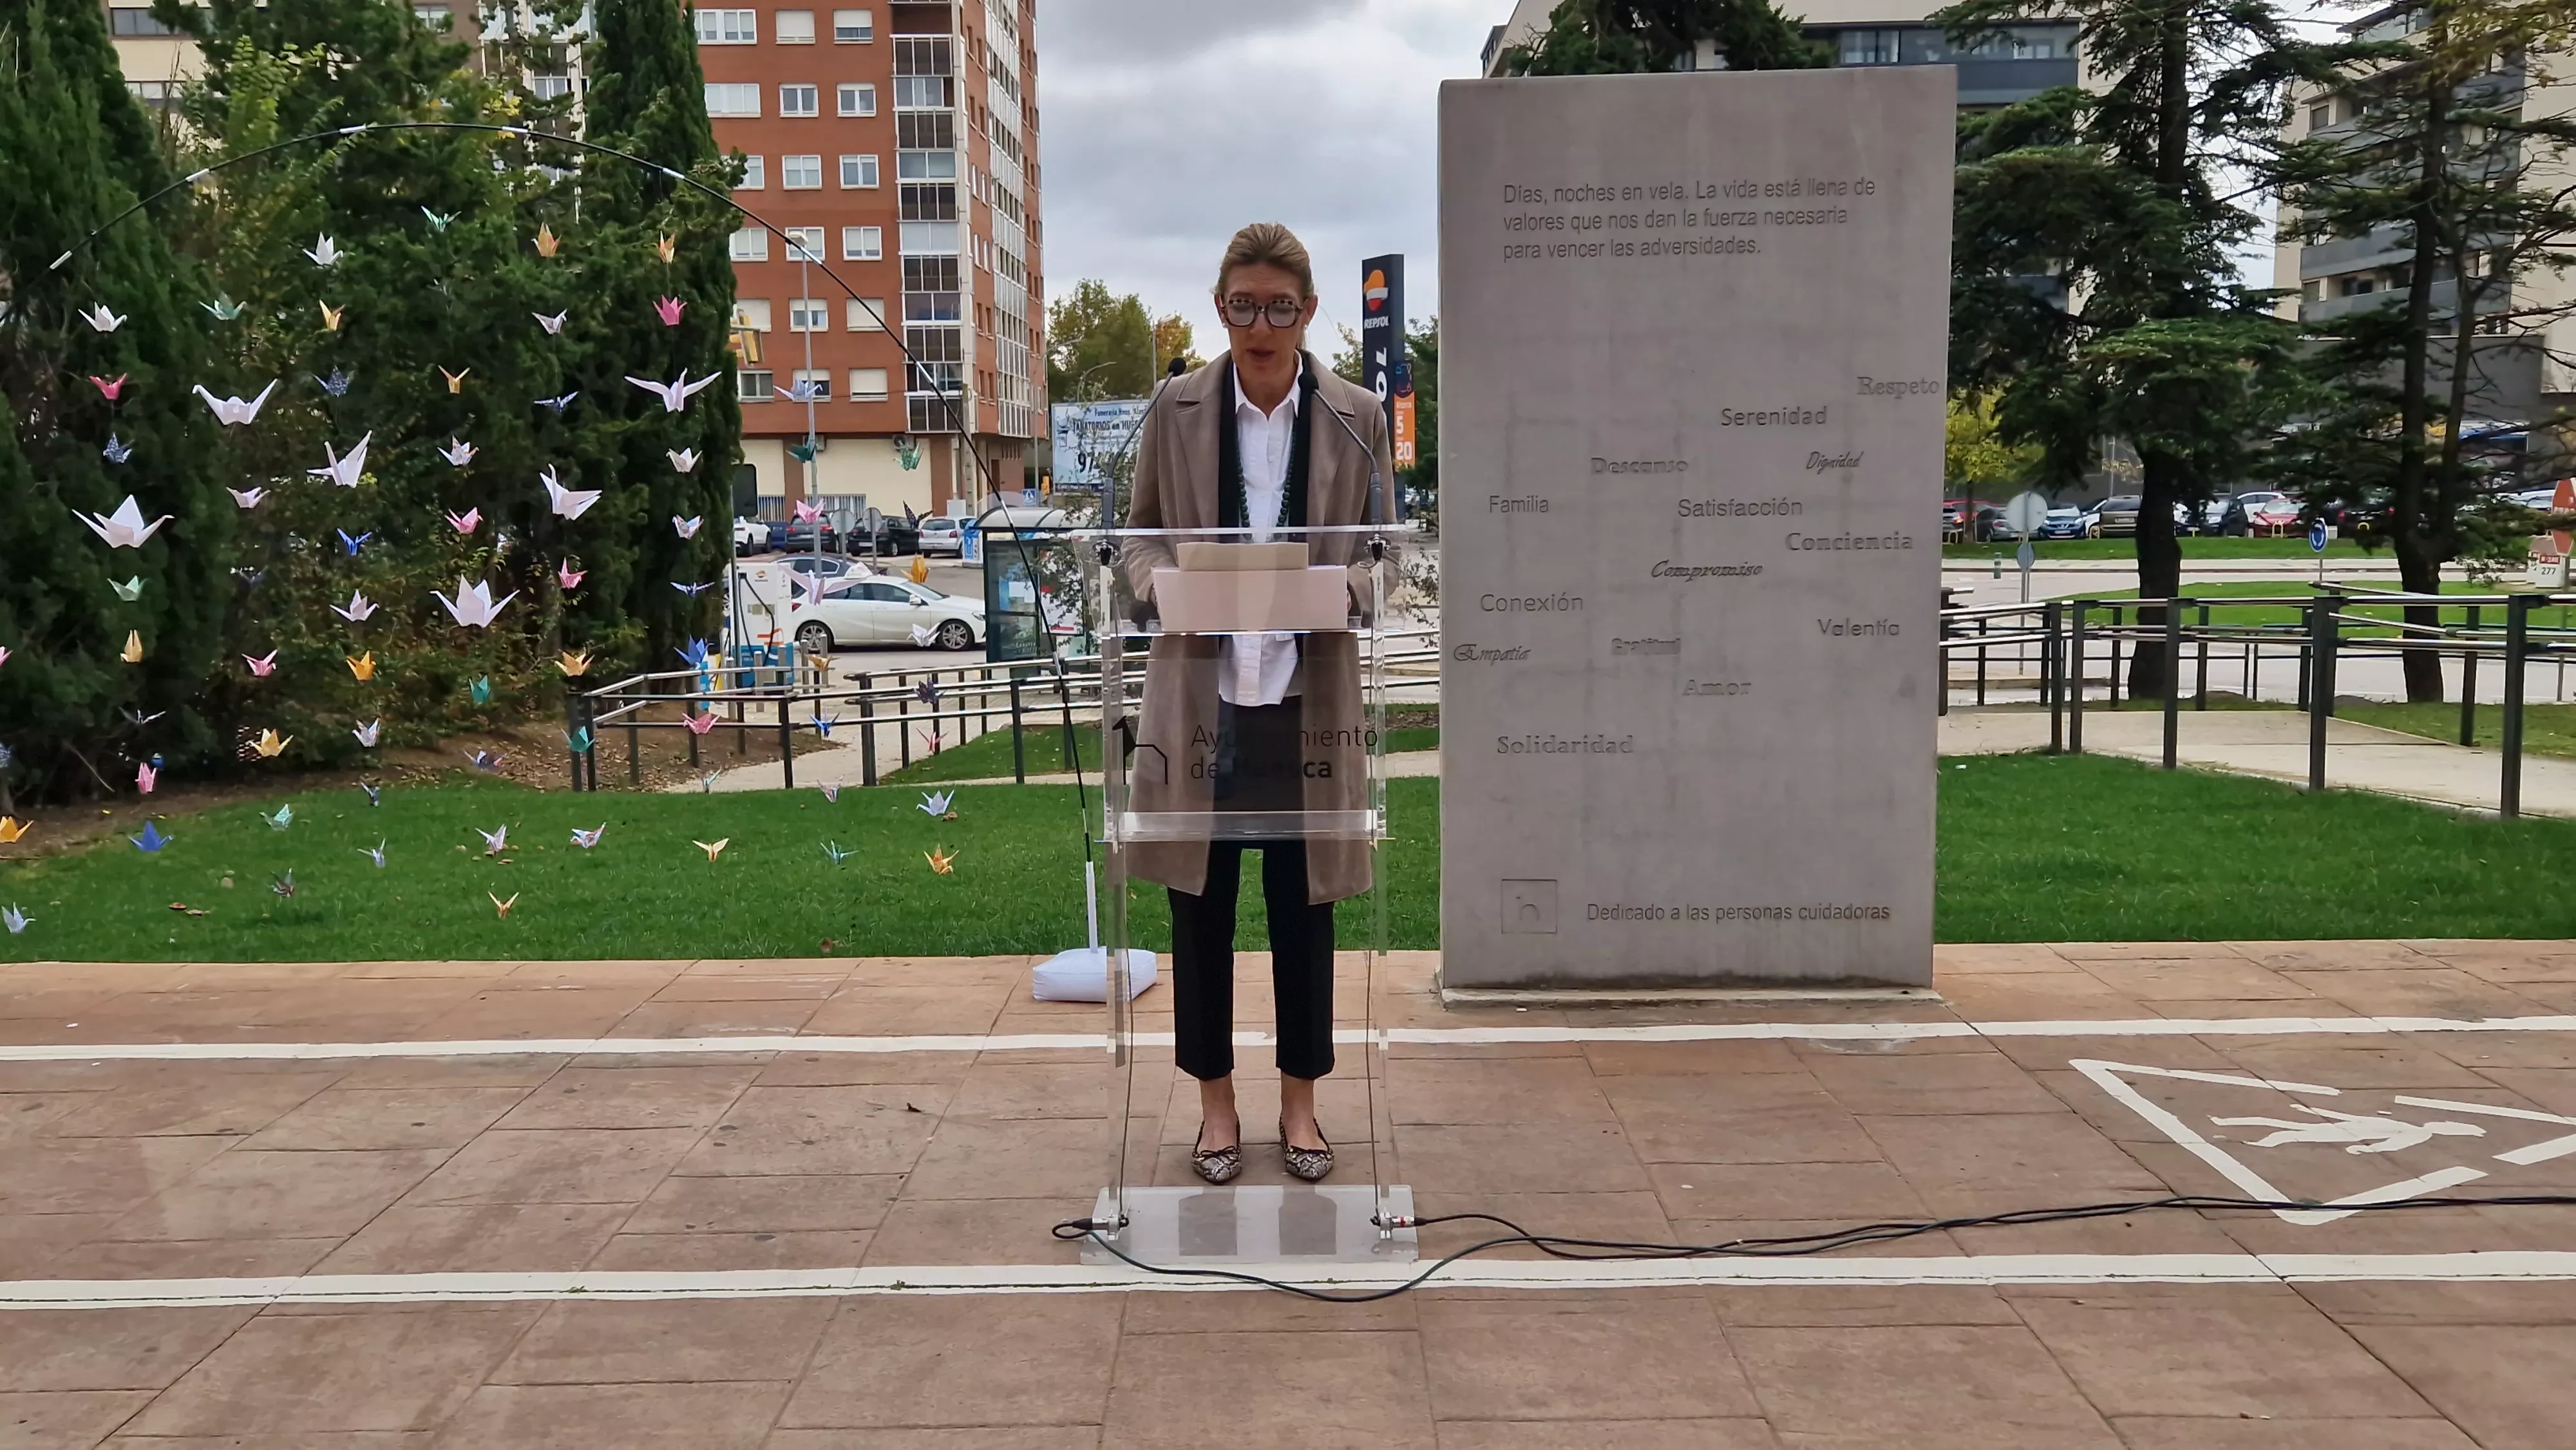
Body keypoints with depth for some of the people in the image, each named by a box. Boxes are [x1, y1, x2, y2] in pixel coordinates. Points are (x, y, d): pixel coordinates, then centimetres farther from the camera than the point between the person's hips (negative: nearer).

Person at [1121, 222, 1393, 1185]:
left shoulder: (1356, 417, 1)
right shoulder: (1177, 408, 2)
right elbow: (1138, 531, 9)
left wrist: (1343, 585, -16)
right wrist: (1163, 581, -13)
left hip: (1308, 698, 0)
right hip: (1200, 693, 1)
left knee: (1303, 909, 10)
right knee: (1201, 908, 8)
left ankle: (1299, 1102, 27)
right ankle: (1216, 1102, 25)